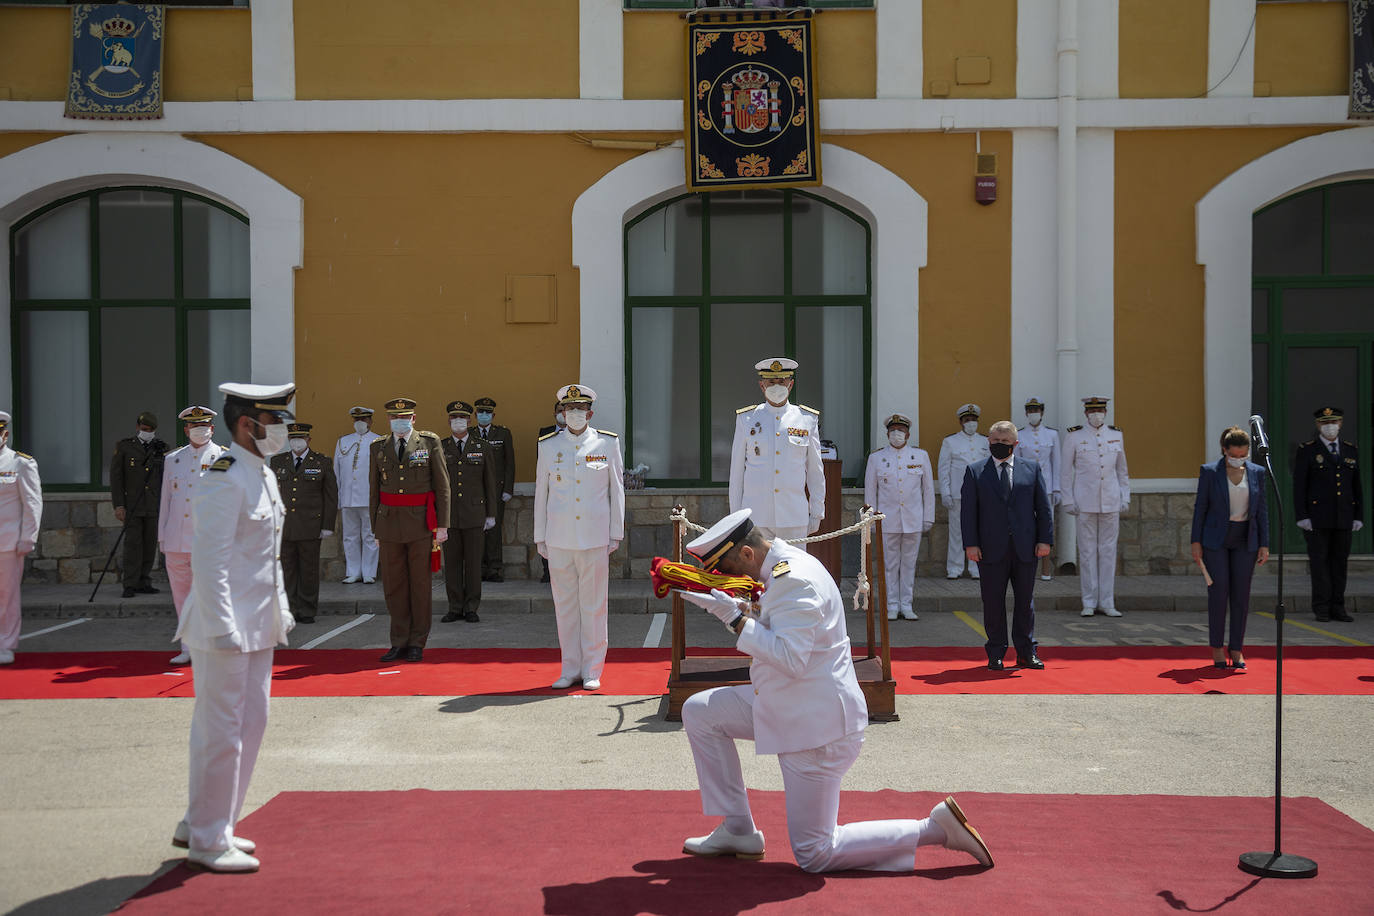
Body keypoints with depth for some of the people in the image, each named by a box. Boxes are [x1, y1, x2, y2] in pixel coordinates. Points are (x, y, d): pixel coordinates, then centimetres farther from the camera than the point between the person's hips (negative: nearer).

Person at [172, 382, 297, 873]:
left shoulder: (263, 475, 14)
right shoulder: (224, 478, -16)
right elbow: (209, 560, -21)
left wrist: (281, 610, 19)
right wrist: (222, 628, -23)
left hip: (258, 625, 10)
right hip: (226, 628, -10)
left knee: (252, 721, 16)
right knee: (221, 731, -1)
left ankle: (202, 823, 29)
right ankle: (207, 840, 12)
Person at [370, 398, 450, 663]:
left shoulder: (429, 442, 1)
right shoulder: (379, 448, 9)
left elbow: (442, 485, 1)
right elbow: (374, 490, 13)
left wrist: (442, 525, -4)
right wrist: (375, 529, 9)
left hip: (421, 522, -3)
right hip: (389, 521, 3)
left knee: (421, 584, 3)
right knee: (393, 585, 6)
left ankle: (417, 644, 12)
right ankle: (399, 643, 15)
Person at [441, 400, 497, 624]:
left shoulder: (483, 448, 6)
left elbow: (490, 484, 6)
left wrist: (491, 515, 2)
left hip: (474, 513, -1)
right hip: (448, 514, 1)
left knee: (473, 561, 1)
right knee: (451, 561, 3)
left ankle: (471, 608, 8)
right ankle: (455, 608, 10)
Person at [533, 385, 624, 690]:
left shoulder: (608, 443, 3)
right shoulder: (548, 446, 6)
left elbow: (617, 490, 6)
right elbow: (541, 493, 10)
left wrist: (616, 534, 3)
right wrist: (540, 537, 8)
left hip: (595, 536, -1)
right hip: (559, 538, 2)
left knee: (594, 606, 2)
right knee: (565, 605, 6)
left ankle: (592, 671, 11)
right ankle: (570, 669, 15)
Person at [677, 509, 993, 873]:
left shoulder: (793, 580, -24)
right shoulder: (785, 564, 7)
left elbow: (790, 659, -31)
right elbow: (769, 636, 19)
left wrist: (736, 617, -27)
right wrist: (733, 609, 4)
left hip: (816, 725, -10)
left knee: (814, 855, -2)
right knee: (699, 710, 11)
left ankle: (935, 829, 1)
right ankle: (738, 831, 15)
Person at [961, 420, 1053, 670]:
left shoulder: (1032, 468, 8)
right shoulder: (975, 471, 5)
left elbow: (1044, 507, 7)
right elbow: (968, 510, 1)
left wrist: (1045, 539, -1)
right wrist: (971, 544, -7)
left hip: (1026, 548, 1)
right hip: (991, 549, -1)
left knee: (1024, 601, 8)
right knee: (993, 602, 2)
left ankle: (1026, 653, 19)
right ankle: (996, 654, 12)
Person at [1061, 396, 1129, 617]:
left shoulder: (1116, 435, 8)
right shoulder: (1074, 436, -1)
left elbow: (1122, 469, 14)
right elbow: (1065, 470, 2)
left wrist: (1125, 497, 8)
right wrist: (1068, 500, -3)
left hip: (1111, 502, 3)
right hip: (1085, 503, -2)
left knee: (1109, 551, 4)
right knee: (1087, 551, 1)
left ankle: (1106, 602, 11)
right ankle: (1089, 603, 8)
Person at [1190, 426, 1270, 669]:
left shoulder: (1256, 472, 4)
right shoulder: (1209, 472, -4)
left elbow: (1261, 509, 7)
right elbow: (1200, 507, -1)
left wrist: (1264, 544, 3)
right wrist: (1196, 541, -5)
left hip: (1245, 541, 3)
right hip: (1215, 539, -3)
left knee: (1241, 595, 3)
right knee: (1218, 594, -4)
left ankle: (1236, 649, 12)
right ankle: (1217, 649, 6)